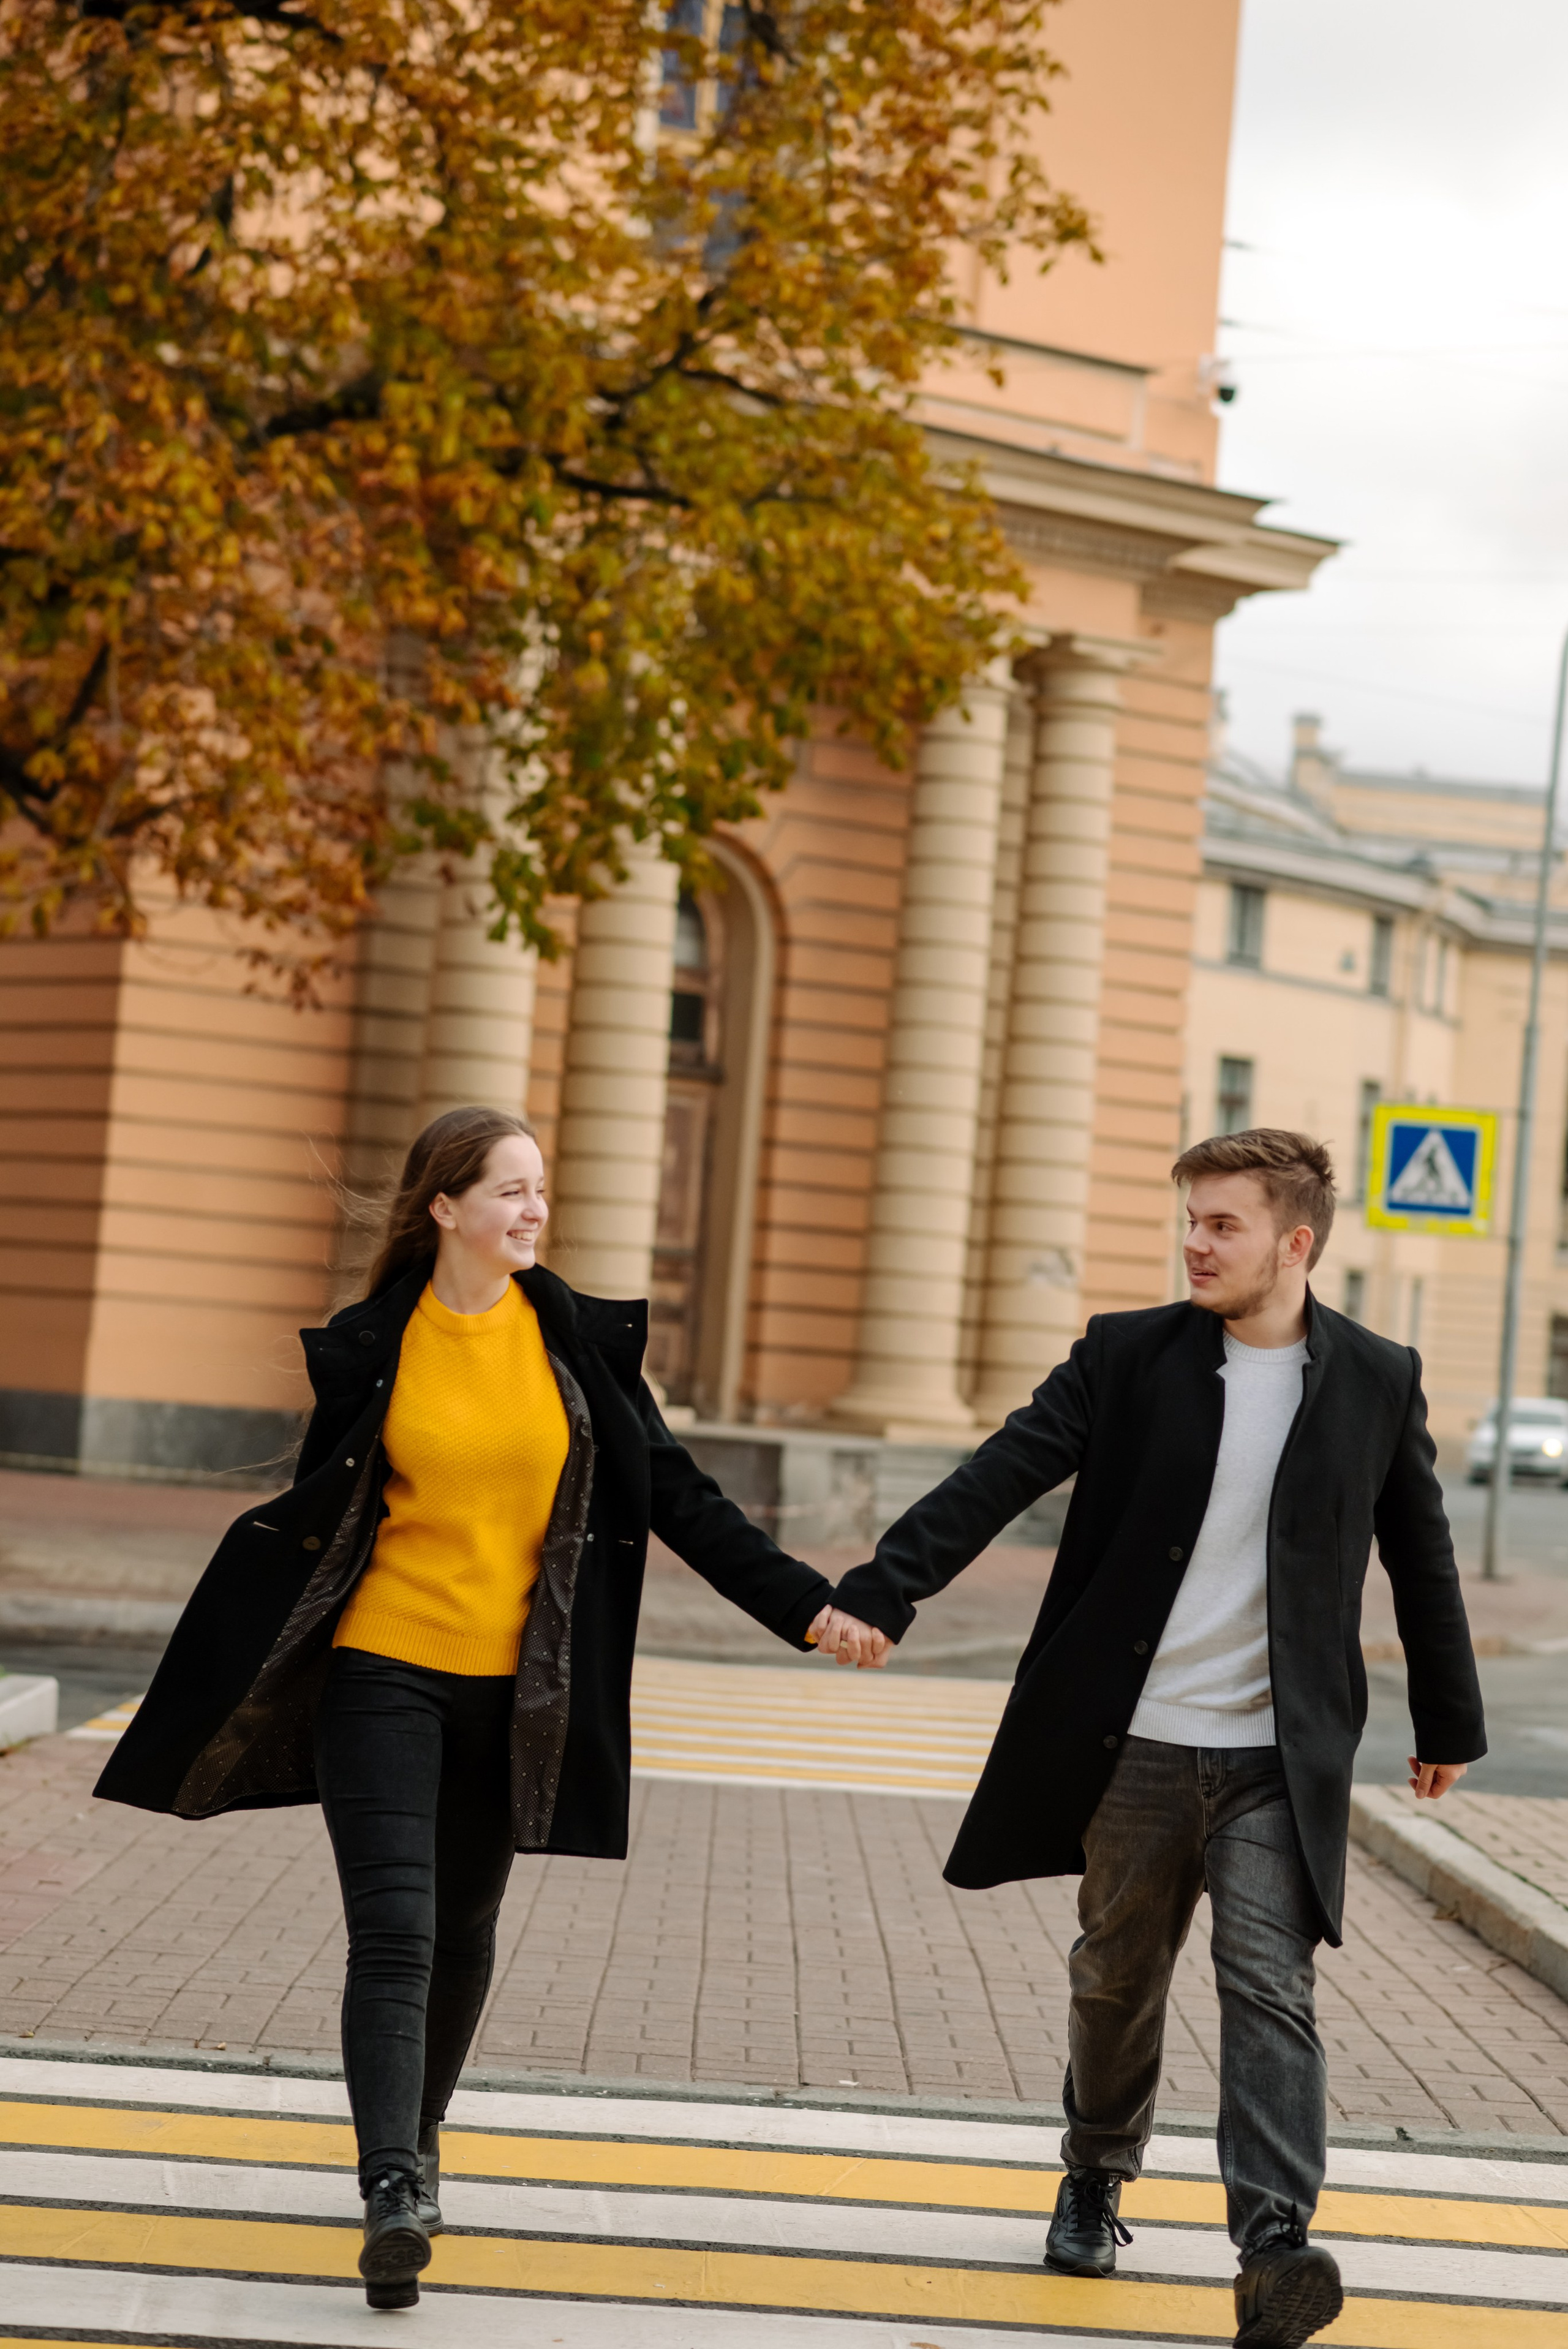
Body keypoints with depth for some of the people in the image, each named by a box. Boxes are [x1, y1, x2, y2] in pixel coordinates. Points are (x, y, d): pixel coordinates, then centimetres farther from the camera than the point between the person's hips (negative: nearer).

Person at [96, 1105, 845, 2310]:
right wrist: (213, 1665, 2)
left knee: (464, 1929, 14)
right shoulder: (370, 1348, -2)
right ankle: (394, 2193, -17)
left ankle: (419, 2137, 35)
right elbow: (311, 1513, 6)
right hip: (383, 1671, -2)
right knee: (394, 1932, -13)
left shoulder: (584, 1341, 2)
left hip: (516, 1687, 3)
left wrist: (803, 1603, -3)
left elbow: (677, 1496, 4)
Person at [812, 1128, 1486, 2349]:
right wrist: (879, 1594, -20)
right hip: (1135, 1744, 1)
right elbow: (996, 1479, -8)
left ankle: (1275, 2248, -17)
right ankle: (1095, 2182, 36)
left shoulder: (1379, 1379, 2)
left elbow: (1422, 1558, 12)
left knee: (1270, 1987, -11)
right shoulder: (1129, 1356, 0)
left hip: (1281, 1759, -1)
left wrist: (1449, 1721, 17)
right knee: (1118, 1975, 15)